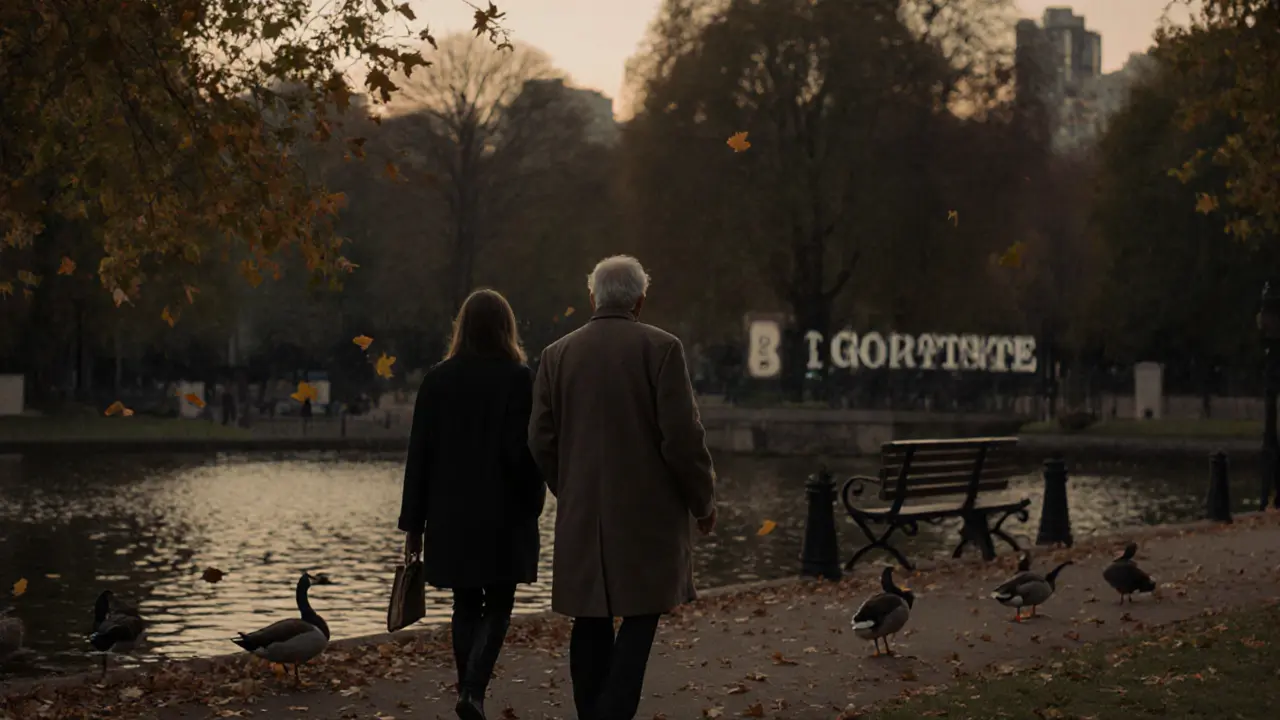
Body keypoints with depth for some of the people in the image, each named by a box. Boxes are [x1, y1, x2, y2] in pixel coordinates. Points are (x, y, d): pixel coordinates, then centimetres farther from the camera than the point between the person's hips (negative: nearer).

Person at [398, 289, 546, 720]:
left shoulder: (438, 380, 2)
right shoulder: (519, 379, -6)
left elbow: (419, 454, 3)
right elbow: (524, 450, -12)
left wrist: (413, 523, 7)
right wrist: (531, 507, -2)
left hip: (451, 515, 3)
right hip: (504, 516, -3)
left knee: (466, 607, 14)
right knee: (497, 606, 4)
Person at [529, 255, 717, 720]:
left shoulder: (557, 355, 4)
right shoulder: (660, 348, -7)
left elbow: (541, 441, 5)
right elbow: (682, 436, -11)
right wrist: (703, 502, 2)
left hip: (581, 516, 4)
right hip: (647, 512, -4)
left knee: (591, 626, 10)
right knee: (639, 620, 0)